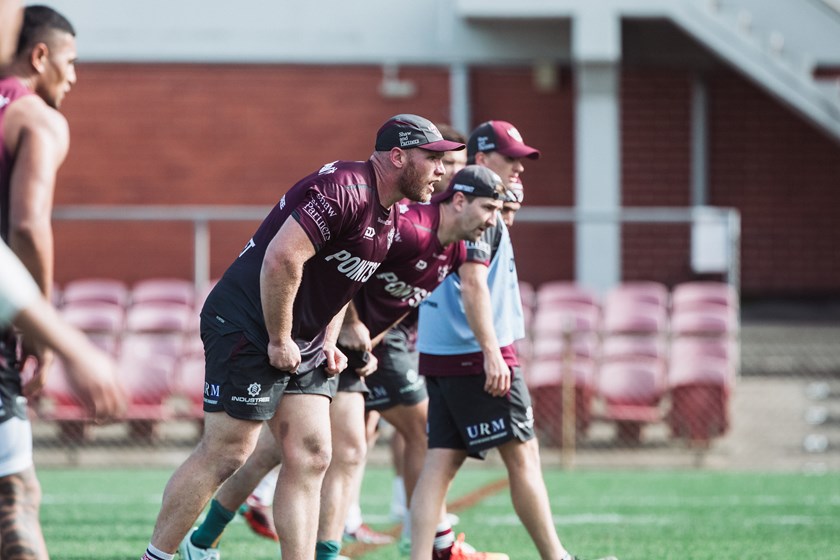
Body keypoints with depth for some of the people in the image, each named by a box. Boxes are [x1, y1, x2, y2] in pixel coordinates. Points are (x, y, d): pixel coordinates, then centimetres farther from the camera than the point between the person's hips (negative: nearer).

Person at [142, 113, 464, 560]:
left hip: (301, 343, 10)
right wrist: (279, 341, -21)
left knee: (310, 456, 3)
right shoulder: (343, 189, -20)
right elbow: (281, 259, -28)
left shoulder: (388, 216, 11)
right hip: (247, 327, -10)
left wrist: (328, 342, 12)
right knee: (225, 454, -9)